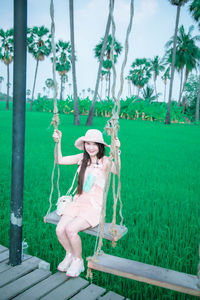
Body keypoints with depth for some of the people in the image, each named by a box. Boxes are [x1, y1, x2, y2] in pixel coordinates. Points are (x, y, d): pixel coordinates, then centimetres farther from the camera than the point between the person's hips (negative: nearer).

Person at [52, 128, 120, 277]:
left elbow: (117, 170, -30)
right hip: (78, 202, 5)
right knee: (60, 230, -13)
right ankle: (70, 255, 19)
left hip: (95, 206, -5)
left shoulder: (104, 161, -9)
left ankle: (78, 260, 6)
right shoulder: (83, 158, 7)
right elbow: (59, 160, 12)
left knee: (71, 229, -23)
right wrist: (58, 142, 2)